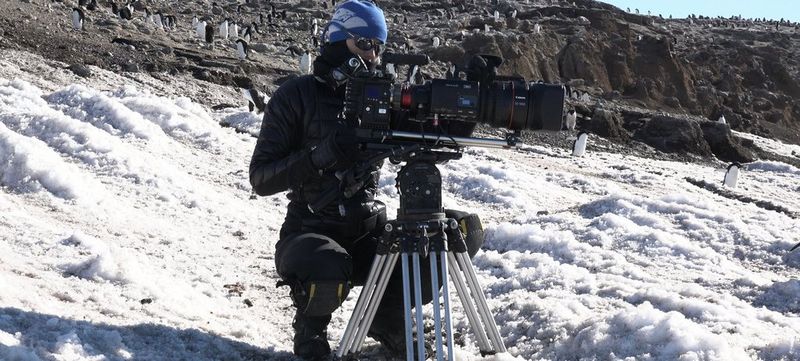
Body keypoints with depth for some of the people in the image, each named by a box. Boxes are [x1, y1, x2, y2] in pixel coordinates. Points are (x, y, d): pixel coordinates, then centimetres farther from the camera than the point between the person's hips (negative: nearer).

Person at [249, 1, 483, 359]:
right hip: (310, 232, -4)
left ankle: (388, 314, 7)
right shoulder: (296, 96, -4)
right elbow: (260, 178, -9)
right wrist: (320, 156, -24)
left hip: (370, 232, 4)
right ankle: (310, 329, 0)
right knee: (328, 271, -38)